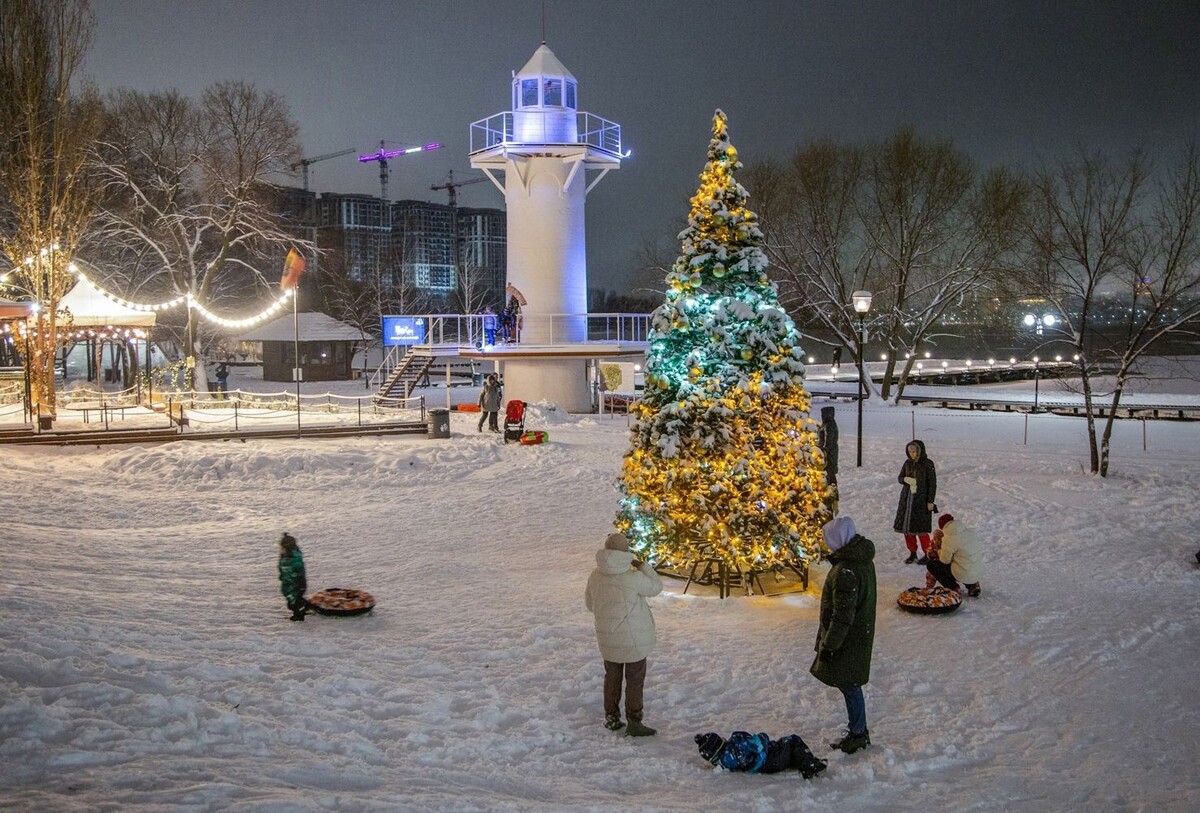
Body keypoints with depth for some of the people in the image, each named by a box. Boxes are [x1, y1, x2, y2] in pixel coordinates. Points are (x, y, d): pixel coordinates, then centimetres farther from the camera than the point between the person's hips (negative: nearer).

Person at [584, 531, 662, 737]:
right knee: (635, 680, 7)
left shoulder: (595, 576, -5)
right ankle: (634, 722, 11)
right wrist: (642, 566, -1)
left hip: (607, 637, 5)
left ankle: (611, 717, 28)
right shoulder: (632, 578, -23)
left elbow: (589, 603, 10)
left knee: (612, 676, 19)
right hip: (633, 639, -5)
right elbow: (656, 586, -7)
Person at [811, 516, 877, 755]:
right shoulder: (863, 559, 4)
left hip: (848, 639, -10)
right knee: (850, 684, 19)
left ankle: (858, 733, 17)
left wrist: (829, 645, -17)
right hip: (861, 633, 10)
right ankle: (858, 732, 30)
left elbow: (843, 615, -25)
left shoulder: (846, 571, -28)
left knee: (849, 686, 5)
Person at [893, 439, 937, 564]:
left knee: (921, 529, -5)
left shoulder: (928, 464, -8)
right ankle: (912, 553, 19)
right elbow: (900, 477, 14)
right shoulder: (907, 463, 6)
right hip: (907, 498, 5)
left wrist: (930, 501, -10)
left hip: (921, 500, -5)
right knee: (906, 527, 6)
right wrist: (906, 479, -10)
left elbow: (932, 484, -7)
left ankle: (927, 554, 11)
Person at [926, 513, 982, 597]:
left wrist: (939, 550, 11)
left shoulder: (948, 540, -19)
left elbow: (945, 560, -10)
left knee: (930, 564, 5)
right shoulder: (969, 532, 1)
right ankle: (972, 585, 20)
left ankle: (953, 589, 2)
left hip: (964, 574, -7)